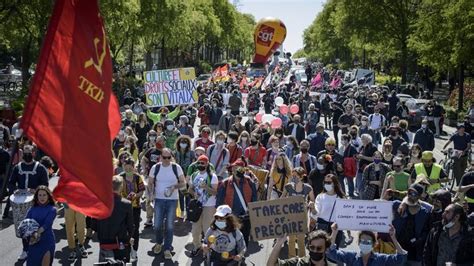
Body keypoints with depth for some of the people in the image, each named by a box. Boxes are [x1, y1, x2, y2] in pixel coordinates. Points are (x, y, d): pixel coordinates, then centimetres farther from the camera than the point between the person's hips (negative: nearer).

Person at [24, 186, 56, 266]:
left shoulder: (52, 209, 0)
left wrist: (38, 232, -26)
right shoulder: (33, 209, 10)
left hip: (47, 239, -3)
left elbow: (47, 224, -12)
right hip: (34, 240, 3)